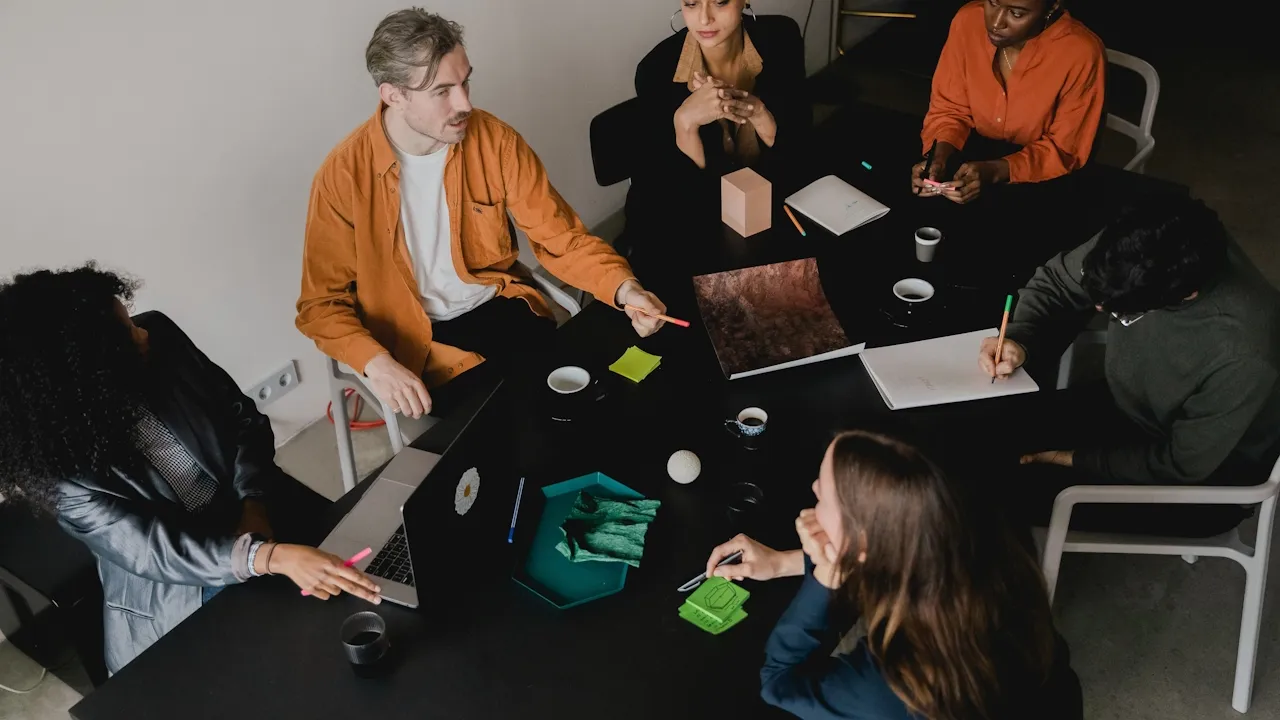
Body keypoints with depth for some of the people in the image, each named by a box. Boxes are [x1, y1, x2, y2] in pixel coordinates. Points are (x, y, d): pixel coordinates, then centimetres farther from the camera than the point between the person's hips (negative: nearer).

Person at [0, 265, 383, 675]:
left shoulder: (160, 337, -11)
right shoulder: (65, 465, -22)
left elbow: (243, 417, -1)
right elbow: (156, 549, -28)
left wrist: (254, 506, -16)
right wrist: (274, 557, -42)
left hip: (263, 519, 4)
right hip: (179, 601, -4)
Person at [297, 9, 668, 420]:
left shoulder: (495, 140, -11)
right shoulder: (344, 175, -17)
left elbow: (559, 236, -7)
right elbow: (321, 303, -9)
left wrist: (623, 288, -25)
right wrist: (376, 363, -27)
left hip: (495, 305, 3)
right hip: (414, 336, -2)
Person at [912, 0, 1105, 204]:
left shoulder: (1081, 54, -24)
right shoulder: (968, 21, -15)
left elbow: (1065, 150, -16)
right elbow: (949, 108, -4)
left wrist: (995, 171, -31)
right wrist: (939, 157, -23)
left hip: (1044, 183, -3)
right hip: (979, 154, 3)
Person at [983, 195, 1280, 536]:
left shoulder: (1242, 356, -39)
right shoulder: (1145, 249, -24)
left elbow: (1182, 465, -24)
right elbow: (1056, 281, -5)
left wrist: (1080, 460, -17)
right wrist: (1019, 339, -21)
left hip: (1203, 481, -6)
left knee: (1027, 489, -15)